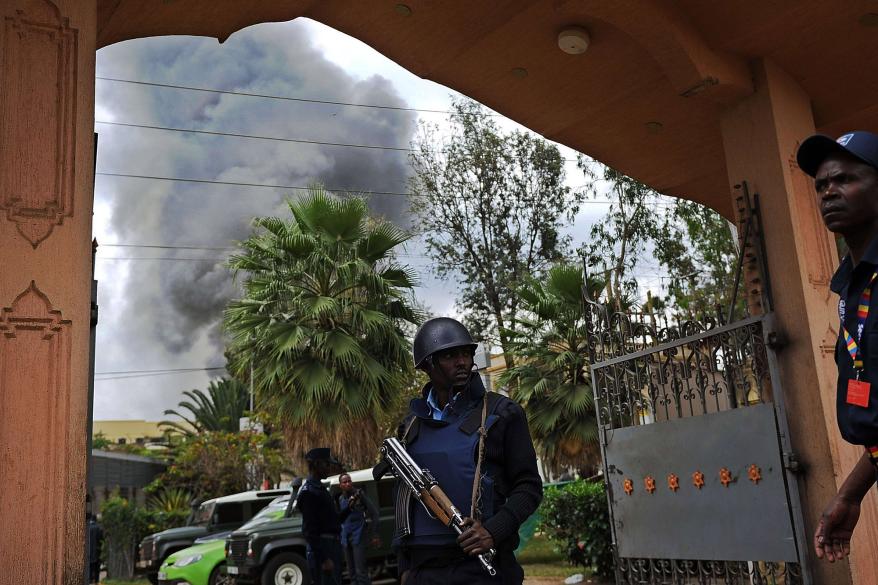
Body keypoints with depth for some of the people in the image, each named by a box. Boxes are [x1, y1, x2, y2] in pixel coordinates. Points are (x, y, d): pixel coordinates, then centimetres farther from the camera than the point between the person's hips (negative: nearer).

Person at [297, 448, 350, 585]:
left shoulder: (320, 488, 18)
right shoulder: (308, 491, -13)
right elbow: (309, 530, -19)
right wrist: (323, 559, -23)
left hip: (332, 546, 10)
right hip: (321, 549, -10)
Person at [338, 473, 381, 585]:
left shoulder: (359, 494, -6)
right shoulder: (340, 499, 7)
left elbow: (373, 513, -6)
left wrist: (374, 535, -8)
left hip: (358, 536, -5)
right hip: (345, 538, 5)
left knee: (361, 571, -11)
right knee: (351, 571, 12)